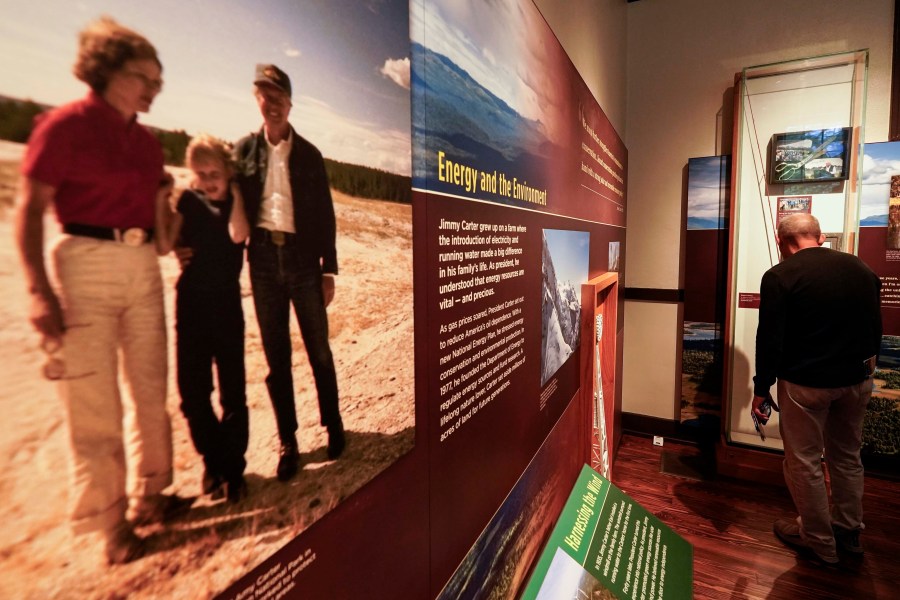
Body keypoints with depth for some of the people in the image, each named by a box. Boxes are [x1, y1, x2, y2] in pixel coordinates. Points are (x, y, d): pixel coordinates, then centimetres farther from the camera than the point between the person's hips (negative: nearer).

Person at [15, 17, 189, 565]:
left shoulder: (148, 141, 12)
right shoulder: (66, 124, -5)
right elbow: (30, 210, -9)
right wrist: (40, 291, -17)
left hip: (144, 266, 6)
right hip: (86, 263, -6)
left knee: (151, 390, 11)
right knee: (93, 401, 1)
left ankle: (149, 496, 27)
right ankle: (110, 520, 16)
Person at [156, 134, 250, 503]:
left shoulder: (237, 202, 2)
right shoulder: (189, 200, 6)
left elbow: (237, 235, -20)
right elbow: (164, 246, -4)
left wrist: (235, 191, -12)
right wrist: (160, 200, -8)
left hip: (226, 303, -2)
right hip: (190, 303, 2)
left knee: (232, 391, 0)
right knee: (192, 390, 6)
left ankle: (233, 468, 16)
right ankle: (213, 462, 25)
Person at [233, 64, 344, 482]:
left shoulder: (309, 154, 6)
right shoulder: (245, 149, 8)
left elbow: (325, 215, 4)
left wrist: (329, 270, -1)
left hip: (303, 259, -1)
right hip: (263, 260, 1)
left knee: (319, 349, 6)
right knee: (275, 354, 6)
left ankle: (332, 422, 24)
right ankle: (287, 440, 16)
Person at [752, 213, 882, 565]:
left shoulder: (780, 276, -16)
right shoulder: (861, 269, 2)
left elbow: (770, 339, -17)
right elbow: (875, 329, 11)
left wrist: (761, 389, -7)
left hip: (805, 383, -6)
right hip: (856, 381, 7)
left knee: (803, 462, 9)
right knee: (847, 457, 21)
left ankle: (819, 540, 23)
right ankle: (849, 531, 37)